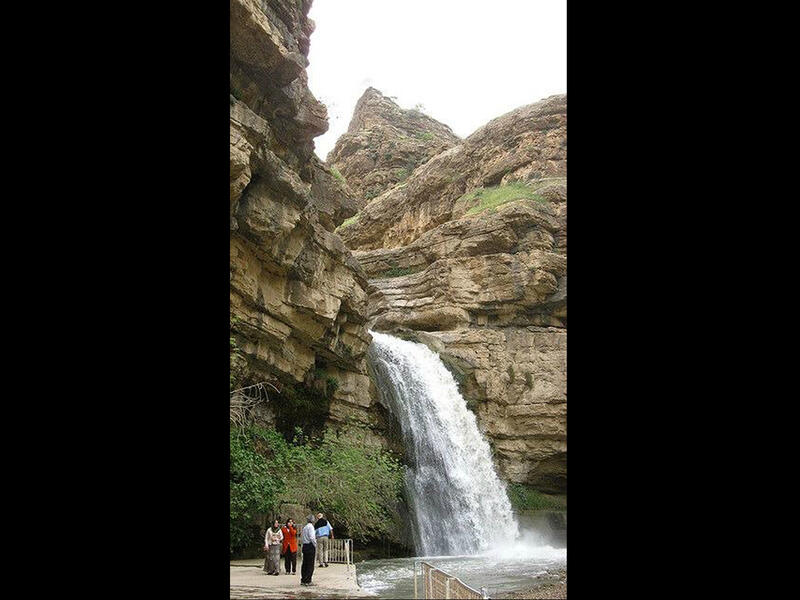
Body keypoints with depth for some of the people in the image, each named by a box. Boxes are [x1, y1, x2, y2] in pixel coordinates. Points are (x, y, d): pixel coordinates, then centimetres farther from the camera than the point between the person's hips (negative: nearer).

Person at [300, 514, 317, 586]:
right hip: (310, 546, -8)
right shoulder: (310, 526, -10)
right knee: (310, 564, -3)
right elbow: (312, 537, -19)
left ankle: (303, 580, 17)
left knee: (304, 564, 12)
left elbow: (301, 539, 20)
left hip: (304, 546, 8)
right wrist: (315, 545, -10)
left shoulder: (304, 527, 15)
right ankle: (307, 581, -3)